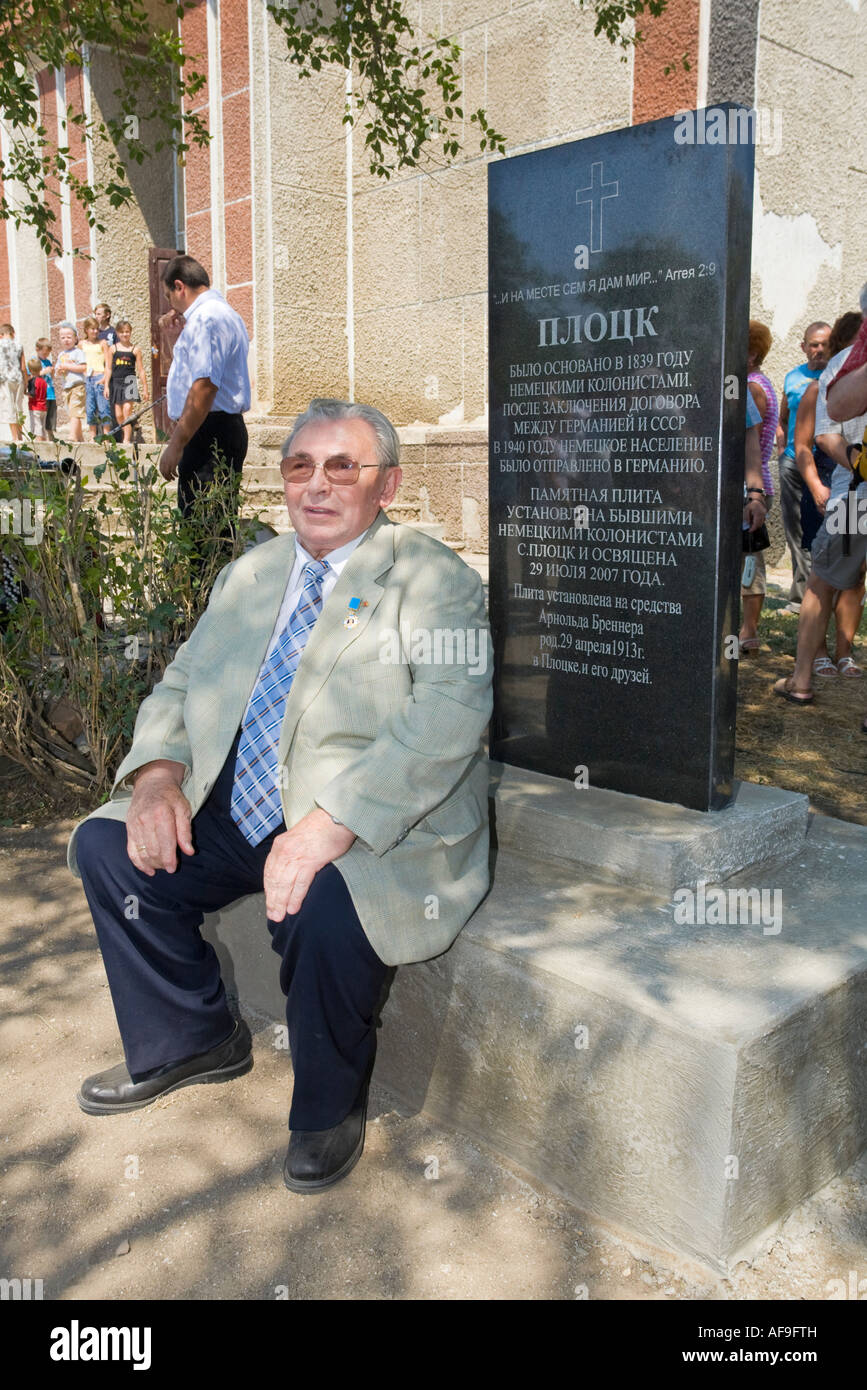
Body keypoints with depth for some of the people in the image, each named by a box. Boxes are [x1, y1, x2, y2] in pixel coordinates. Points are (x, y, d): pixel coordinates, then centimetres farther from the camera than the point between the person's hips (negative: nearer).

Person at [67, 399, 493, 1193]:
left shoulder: (436, 582, -8)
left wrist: (330, 827, -31)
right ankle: (191, 1040, 19)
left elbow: (445, 725, -22)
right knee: (105, 846, -2)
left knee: (322, 910, -34)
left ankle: (330, 1110, -1)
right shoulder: (251, 575, 15)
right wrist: (158, 773, -5)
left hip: (372, 838, -7)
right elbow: (182, 686, 17)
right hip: (232, 819, 7)